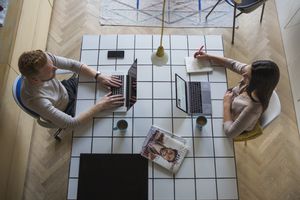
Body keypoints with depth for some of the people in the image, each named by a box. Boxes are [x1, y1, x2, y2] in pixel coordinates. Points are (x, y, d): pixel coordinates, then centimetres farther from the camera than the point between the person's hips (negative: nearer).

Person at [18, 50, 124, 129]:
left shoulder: (45, 58, -31)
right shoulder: (36, 100, -42)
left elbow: (73, 64, -15)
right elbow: (71, 123, -36)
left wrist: (98, 76, -27)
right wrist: (100, 106, -35)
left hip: (66, 89, 5)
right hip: (66, 112, -4)